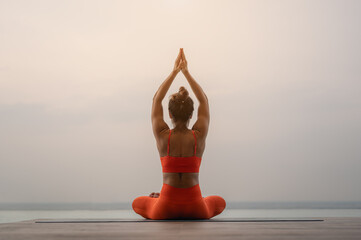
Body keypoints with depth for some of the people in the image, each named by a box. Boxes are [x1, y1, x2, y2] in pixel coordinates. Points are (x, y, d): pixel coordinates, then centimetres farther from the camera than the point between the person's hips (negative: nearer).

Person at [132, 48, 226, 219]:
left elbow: (156, 100, 7)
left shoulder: (162, 136, -9)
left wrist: (174, 72, 11)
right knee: (220, 202, 34)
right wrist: (186, 72, 12)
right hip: (196, 210, -1)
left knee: (137, 203, 33)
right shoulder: (199, 136, -7)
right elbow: (204, 100, 8)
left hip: (165, 211, 1)